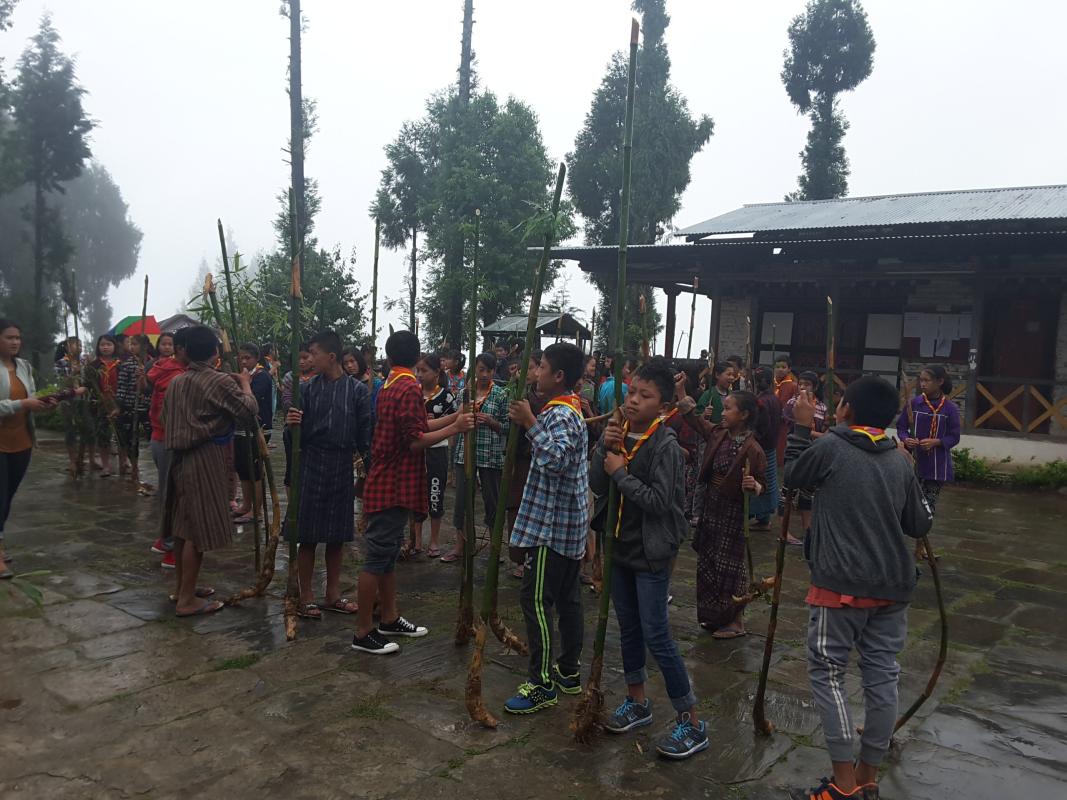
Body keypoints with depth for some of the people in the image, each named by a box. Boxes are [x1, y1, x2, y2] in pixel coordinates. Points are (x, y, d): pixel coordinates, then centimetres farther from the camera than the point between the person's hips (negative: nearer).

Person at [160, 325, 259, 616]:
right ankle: (187, 599, 3)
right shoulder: (221, 381, -12)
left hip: (180, 456, 8)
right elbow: (249, 412, -12)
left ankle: (182, 587, 28)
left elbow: (167, 418, 19)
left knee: (183, 527, 16)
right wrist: (245, 384, 2)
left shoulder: (176, 382, 11)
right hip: (205, 459, -8)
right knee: (198, 530, -2)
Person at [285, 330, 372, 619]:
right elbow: (299, 432, 0)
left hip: (343, 468, 0)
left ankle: (333, 594, 23)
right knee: (308, 535, 3)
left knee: (337, 536, 10)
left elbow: (364, 432, 1)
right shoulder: (307, 388, 1)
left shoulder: (358, 390, -1)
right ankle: (306, 597, 15)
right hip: (311, 466, 0)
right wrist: (292, 422, -20)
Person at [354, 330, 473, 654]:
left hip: (388, 483, 10)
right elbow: (415, 442, -19)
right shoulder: (409, 388, -17)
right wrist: (454, 428, -16)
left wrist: (453, 417, 11)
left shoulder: (389, 386, 12)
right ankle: (363, 632, 4)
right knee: (378, 558, -3)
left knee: (387, 554, 16)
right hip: (394, 486, -10)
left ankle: (389, 619, 27)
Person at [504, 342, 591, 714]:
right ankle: (569, 672, 24)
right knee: (567, 598, 15)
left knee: (536, 600, -5)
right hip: (570, 526, 10)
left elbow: (557, 459, -35)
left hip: (551, 526, -10)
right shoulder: (572, 411, 15)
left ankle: (541, 684, 0)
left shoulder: (559, 414, -17)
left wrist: (531, 423, -31)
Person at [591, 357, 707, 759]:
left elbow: (659, 501, -23)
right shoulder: (617, 435, 4)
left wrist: (620, 472, -18)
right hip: (620, 546, 7)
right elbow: (596, 486, 0)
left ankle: (692, 724, 9)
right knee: (628, 628, 17)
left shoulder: (666, 445, -17)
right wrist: (605, 448, -13)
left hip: (651, 552, -7)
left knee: (656, 636, -4)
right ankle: (637, 703, 34)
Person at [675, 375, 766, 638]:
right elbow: (694, 420, 13)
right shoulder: (718, 434, 0)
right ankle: (714, 616, 30)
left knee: (730, 566, 4)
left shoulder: (752, 449, -18)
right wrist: (680, 392, 6)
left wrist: (753, 486, -33)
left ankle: (736, 621, 20)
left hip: (734, 513, -7)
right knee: (708, 563, 15)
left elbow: (763, 486, -11)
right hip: (711, 507, 7)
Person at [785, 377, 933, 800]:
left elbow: (792, 477, 8)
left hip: (841, 584, -5)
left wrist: (801, 428, 15)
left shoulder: (829, 447, -9)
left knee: (827, 671, 5)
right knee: (882, 675, 11)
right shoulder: (900, 461, 6)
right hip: (893, 585, 5)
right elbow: (919, 525, 13)